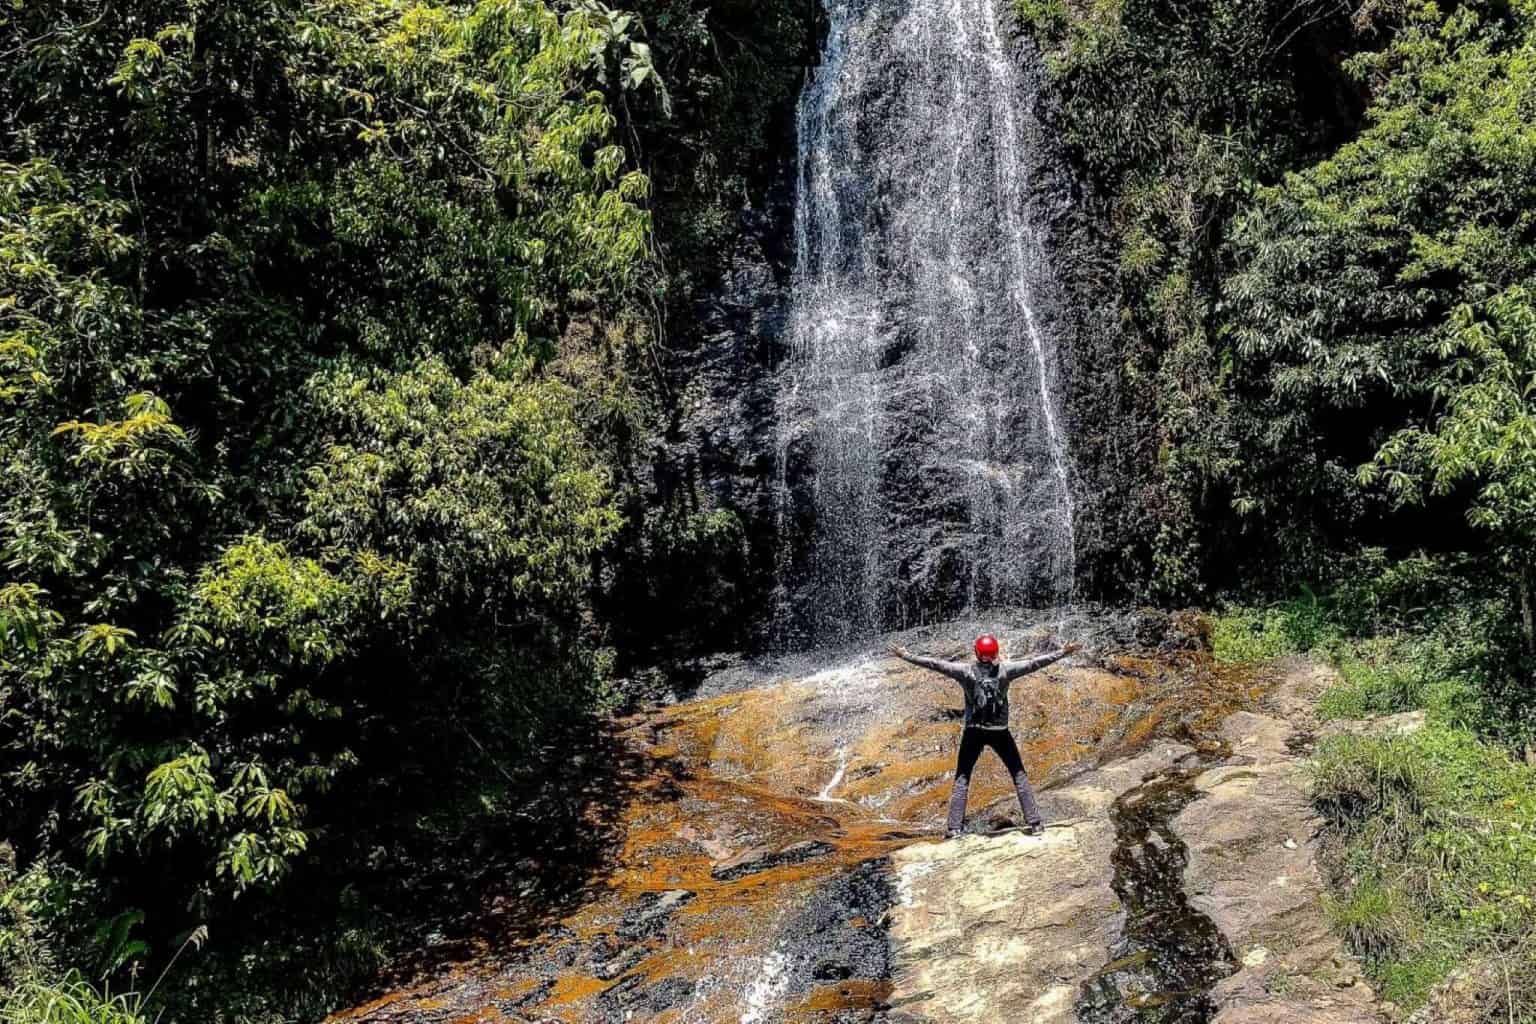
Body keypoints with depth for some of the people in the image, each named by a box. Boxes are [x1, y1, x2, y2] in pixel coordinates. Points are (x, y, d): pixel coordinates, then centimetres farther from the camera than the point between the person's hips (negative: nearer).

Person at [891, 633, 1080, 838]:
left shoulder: (966, 671, -8)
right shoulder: (1005, 670, -8)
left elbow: (934, 663, -8)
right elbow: (1035, 663, -5)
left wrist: (906, 656, -2)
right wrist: (1063, 653, 3)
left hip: (973, 732, 0)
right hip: (1000, 732, 0)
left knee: (962, 778, 9)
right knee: (1019, 774, 13)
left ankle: (953, 827, 1)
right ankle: (1033, 822, 9)